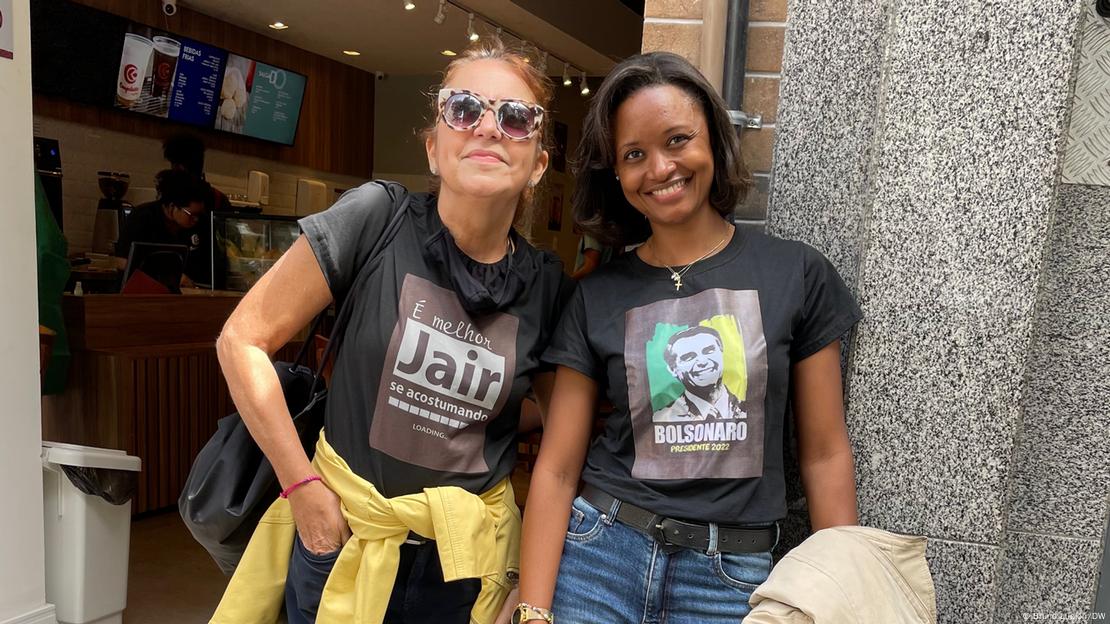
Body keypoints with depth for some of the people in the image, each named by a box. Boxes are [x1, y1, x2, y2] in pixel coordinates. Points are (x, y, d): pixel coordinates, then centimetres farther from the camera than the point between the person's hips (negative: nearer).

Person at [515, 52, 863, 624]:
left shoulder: (797, 275, -4)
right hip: (597, 552, 1)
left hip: (734, 575, 0)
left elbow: (824, 454, 0)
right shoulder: (596, 297, -2)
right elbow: (556, 467, -3)